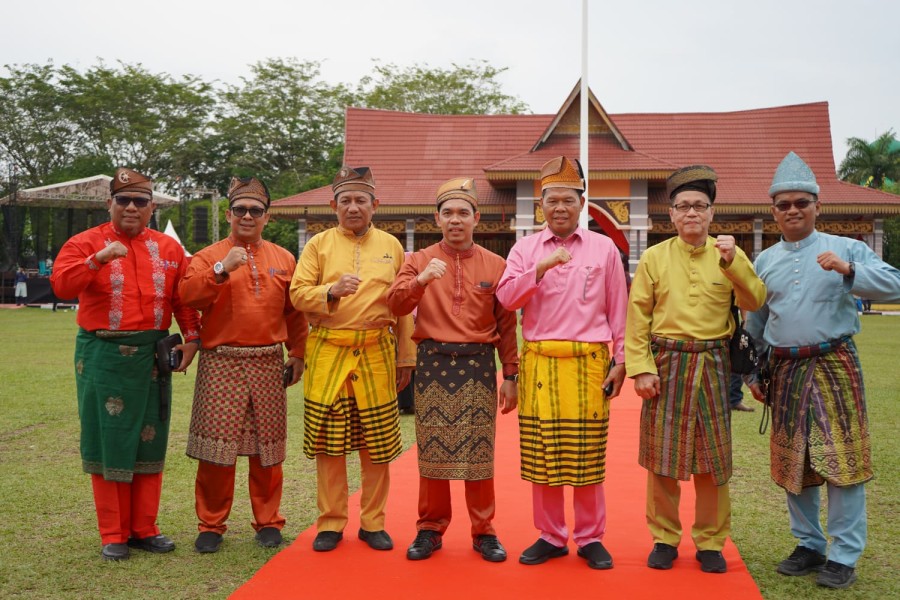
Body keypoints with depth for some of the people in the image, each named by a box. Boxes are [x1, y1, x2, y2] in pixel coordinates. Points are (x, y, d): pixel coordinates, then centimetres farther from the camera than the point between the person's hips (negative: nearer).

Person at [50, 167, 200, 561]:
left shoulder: (169, 249, 9)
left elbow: (184, 299, 9)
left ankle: (144, 528, 20)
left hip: (152, 357, 3)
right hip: (103, 356, -3)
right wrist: (98, 260, -27)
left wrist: (191, 337, -2)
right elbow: (61, 285, -15)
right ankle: (113, 534, 15)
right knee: (108, 443, 3)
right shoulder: (86, 243, 0)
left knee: (149, 441, 8)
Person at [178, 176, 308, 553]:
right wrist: (221, 270, -23)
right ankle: (211, 525, 14)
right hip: (220, 364, -2)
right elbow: (187, 295, -12)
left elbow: (294, 312, 13)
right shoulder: (209, 256, 5)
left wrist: (297, 354, 9)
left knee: (267, 450, 8)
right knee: (216, 449, -1)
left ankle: (268, 522, 21)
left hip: (269, 364, 2)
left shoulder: (284, 259, 12)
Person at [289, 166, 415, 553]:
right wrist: (332, 291, -20)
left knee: (378, 446, 5)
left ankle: (373, 522, 21)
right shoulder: (318, 244, 6)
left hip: (377, 354, 1)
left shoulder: (391, 246, 10)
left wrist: (406, 358, 5)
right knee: (328, 444, 4)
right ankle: (331, 522, 19)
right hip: (327, 353, -1)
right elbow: (298, 294, -1)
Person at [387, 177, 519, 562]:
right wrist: (421, 279, -26)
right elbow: (396, 304, -8)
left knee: (479, 454, 5)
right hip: (433, 365, 0)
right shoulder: (420, 260, 5)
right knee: (431, 452, 7)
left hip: (479, 367, 0)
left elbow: (506, 325, 5)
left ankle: (484, 531, 19)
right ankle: (430, 529, 21)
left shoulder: (496, 265, 5)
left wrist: (510, 376, 2)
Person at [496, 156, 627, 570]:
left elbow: (618, 310, 8)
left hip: (589, 363, -1)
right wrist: (540, 268, -15)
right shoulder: (525, 248, 9)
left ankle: (590, 538, 18)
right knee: (541, 455, 5)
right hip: (539, 363, 1)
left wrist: (621, 361, 4)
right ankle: (550, 536, 19)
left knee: (588, 457, 4)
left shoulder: (604, 248, 8)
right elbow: (506, 298, -4)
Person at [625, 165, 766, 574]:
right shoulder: (654, 257, 1)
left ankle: (710, 542, 22)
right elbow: (637, 317, -2)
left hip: (713, 366, 1)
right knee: (662, 457, 5)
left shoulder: (729, 254, 5)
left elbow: (755, 303, -6)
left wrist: (732, 262, -19)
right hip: (666, 365, -1)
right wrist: (640, 368, -9)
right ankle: (664, 538, 20)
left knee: (713, 459, 7)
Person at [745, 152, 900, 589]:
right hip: (785, 371, 4)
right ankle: (809, 545, 25)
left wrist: (847, 270, -26)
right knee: (792, 461, 10)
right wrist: (754, 374, 13)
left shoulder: (846, 248, 0)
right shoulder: (765, 261, 10)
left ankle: (844, 556, 9)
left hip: (835, 366, -4)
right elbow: (754, 325, 15)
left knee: (840, 458, -3)